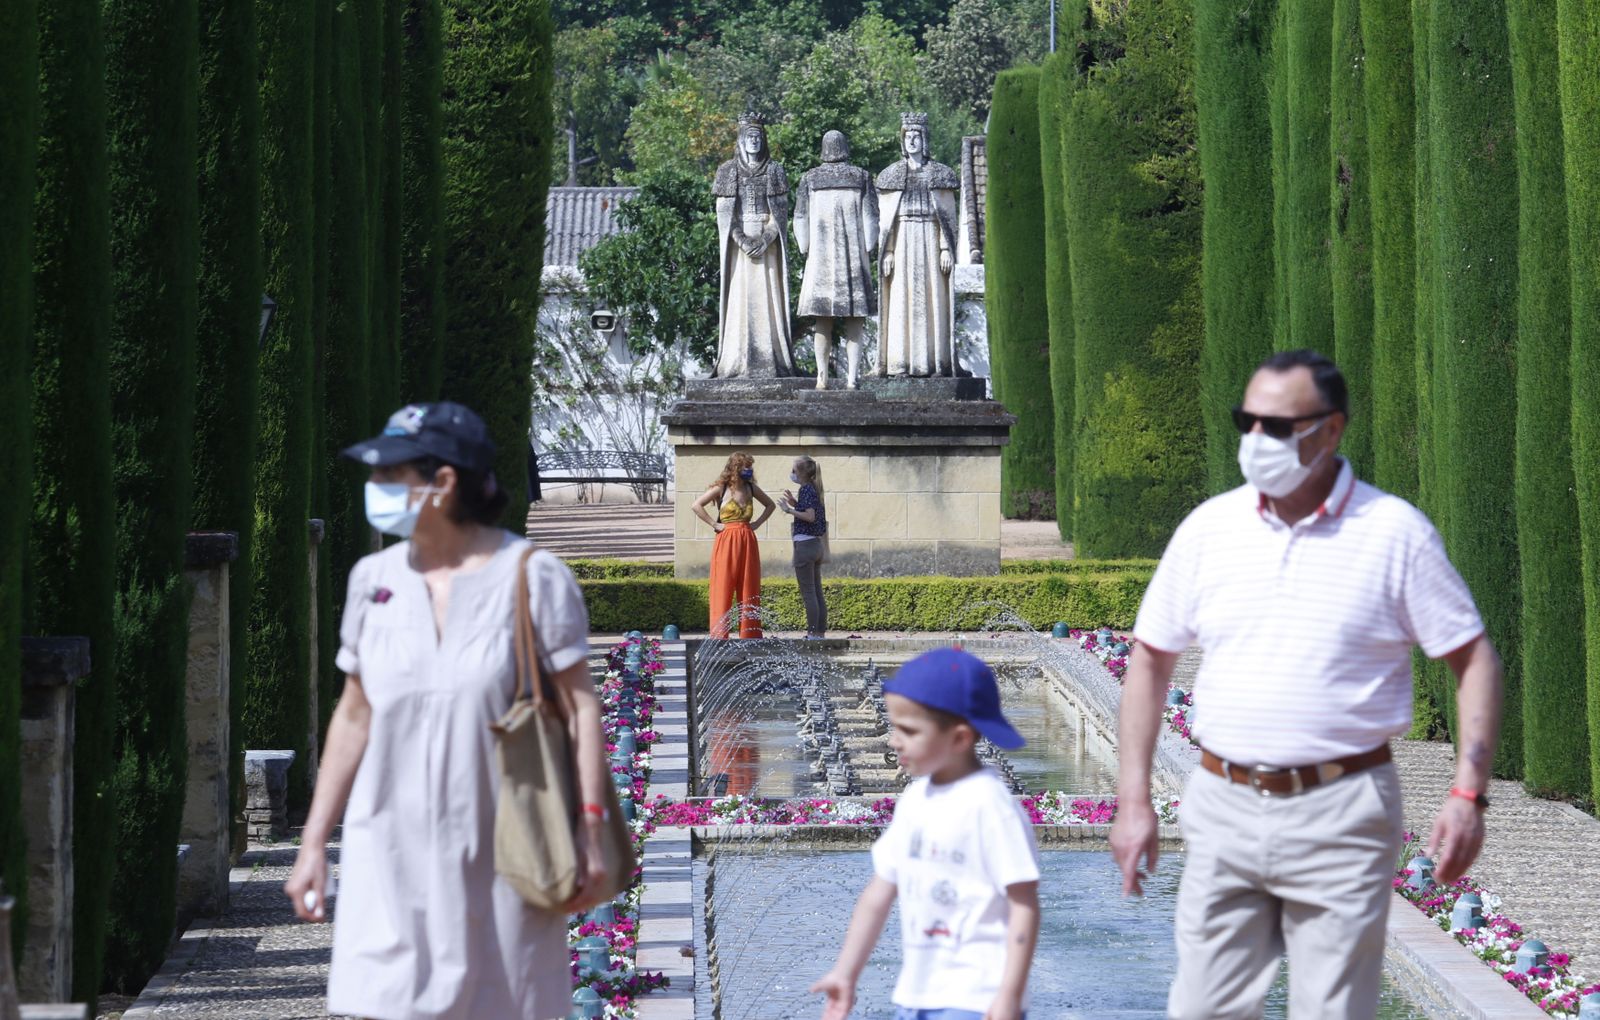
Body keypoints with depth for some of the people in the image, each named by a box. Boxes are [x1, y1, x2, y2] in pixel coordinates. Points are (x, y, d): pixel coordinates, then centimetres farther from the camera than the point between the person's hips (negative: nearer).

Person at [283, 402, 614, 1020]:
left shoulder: (532, 577, -6)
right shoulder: (374, 580, 6)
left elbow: (580, 705, -6)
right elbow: (353, 717, 12)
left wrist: (590, 827, -14)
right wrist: (313, 842, 11)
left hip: (502, 852, -3)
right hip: (392, 849, 3)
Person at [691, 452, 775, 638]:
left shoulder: (751, 488, 10)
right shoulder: (720, 489, -3)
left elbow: (770, 505, 25)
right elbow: (696, 506, -10)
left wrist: (758, 523, 11)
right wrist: (714, 524, -10)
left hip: (748, 542, 5)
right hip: (726, 543, -5)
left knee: (749, 591, 5)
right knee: (723, 590, -4)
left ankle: (749, 634, 9)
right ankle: (719, 635, -3)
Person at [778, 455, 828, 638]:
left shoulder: (806, 489, -13)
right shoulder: (814, 489, 13)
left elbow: (810, 516, -22)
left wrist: (790, 511, -18)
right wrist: (796, 504, 14)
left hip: (805, 545, -9)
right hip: (817, 544, 9)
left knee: (808, 593, -6)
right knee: (817, 592, 10)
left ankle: (813, 633, -6)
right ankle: (821, 632, 12)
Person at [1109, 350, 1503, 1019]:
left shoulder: (1396, 532, -3)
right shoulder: (1209, 527, 4)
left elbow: (1474, 658, 1)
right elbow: (1150, 660, 12)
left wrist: (1469, 795, -9)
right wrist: (1133, 801, 5)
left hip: (1341, 817, -3)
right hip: (1224, 811, 3)